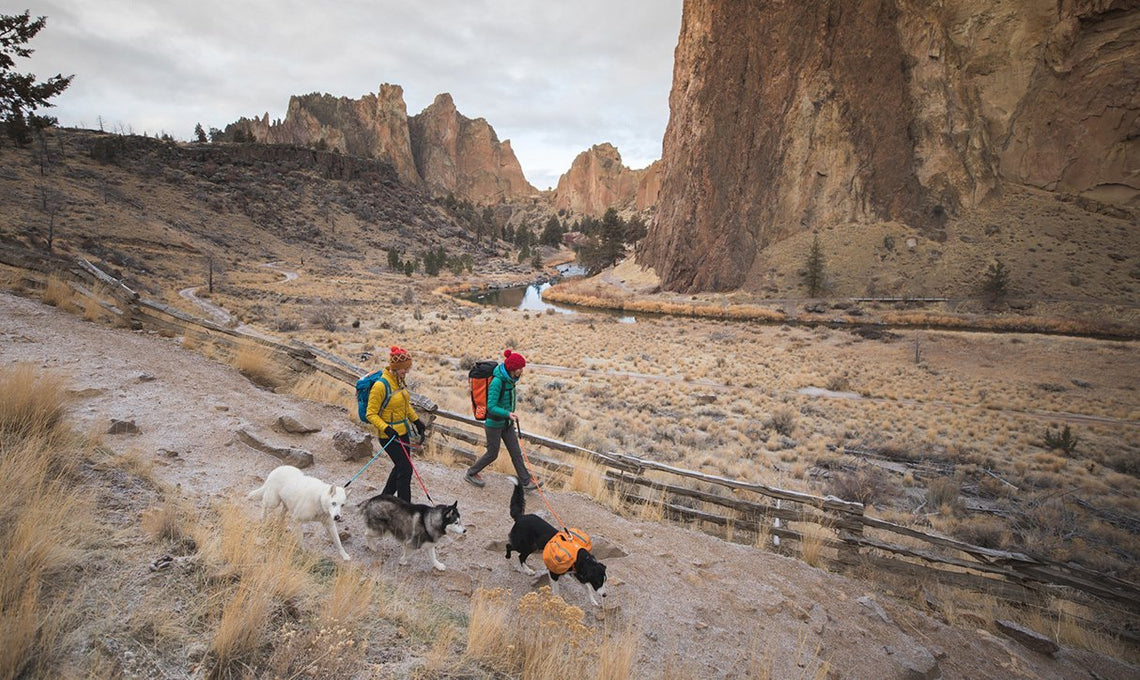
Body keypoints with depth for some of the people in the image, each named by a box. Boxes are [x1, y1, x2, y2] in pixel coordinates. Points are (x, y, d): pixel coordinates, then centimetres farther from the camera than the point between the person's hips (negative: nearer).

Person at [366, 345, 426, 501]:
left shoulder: (400, 380, 3)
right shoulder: (380, 386, -22)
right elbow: (371, 414, -18)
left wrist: (416, 420, 18)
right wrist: (386, 428, -29)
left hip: (402, 432, 9)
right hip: (389, 436, -8)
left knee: (401, 466, 20)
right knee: (405, 469, -6)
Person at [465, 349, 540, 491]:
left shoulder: (510, 379, 0)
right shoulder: (497, 381, -26)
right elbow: (491, 407, -27)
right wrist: (508, 413, -40)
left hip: (506, 423, 8)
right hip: (494, 423, -8)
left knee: (516, 452, 8)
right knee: (492, 454, 7)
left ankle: (526, 482, 15)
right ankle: (471, 474, 29)